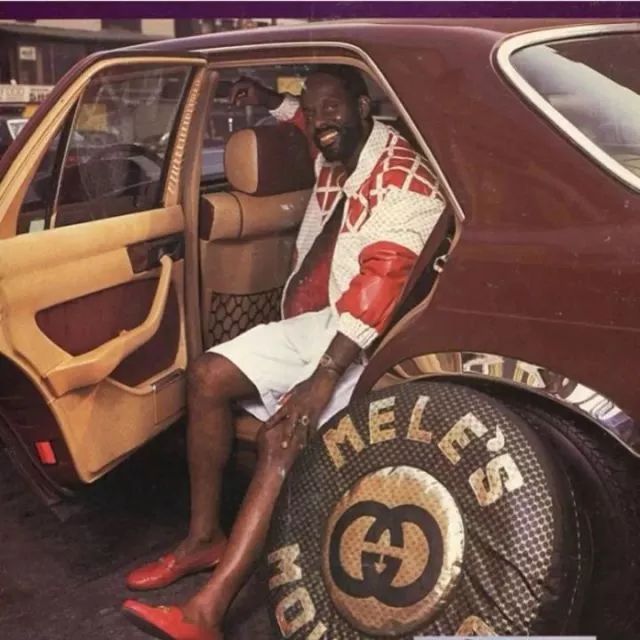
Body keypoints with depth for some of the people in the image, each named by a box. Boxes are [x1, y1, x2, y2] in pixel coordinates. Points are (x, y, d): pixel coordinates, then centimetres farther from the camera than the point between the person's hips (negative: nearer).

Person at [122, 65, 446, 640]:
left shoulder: (401, 179, -17)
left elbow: (380, 281, -29)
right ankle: (204, 538, 5)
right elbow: (316, 128, 40)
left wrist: (324, 376, -36)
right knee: (207, 377, -3)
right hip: (307, 324, 9)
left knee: (281, 436, -29)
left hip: (364, 339, -9)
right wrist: (271, 101, 28)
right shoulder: (332, 162, 11)